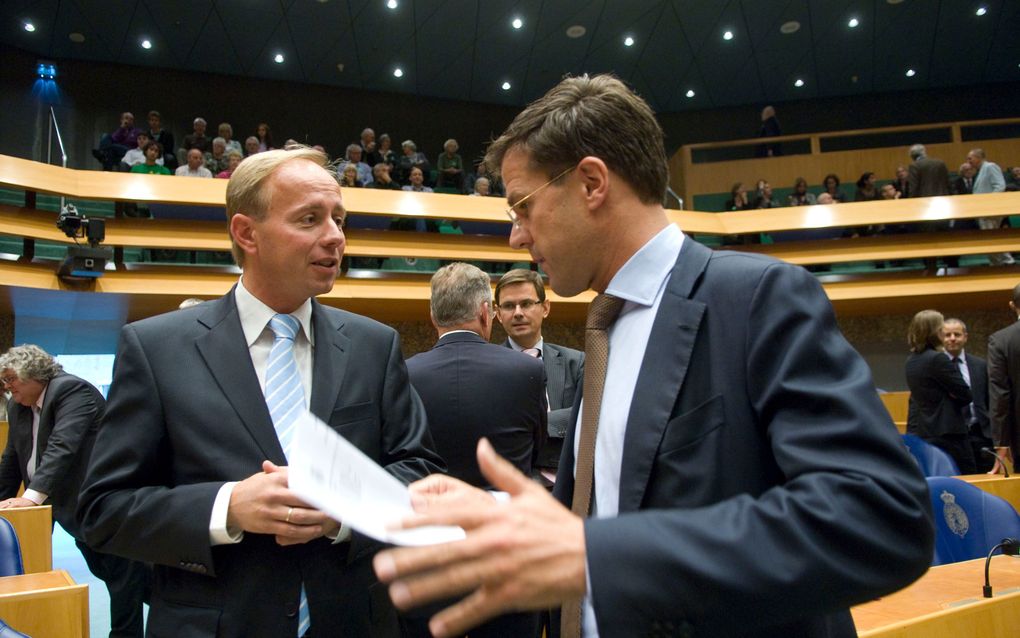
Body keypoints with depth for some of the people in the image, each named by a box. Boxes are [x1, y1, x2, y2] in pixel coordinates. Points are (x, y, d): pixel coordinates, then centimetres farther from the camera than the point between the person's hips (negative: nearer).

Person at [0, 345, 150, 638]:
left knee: (123, 576, -2)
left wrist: (32, 496, -33)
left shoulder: (72, 390, -17)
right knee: (103, 570, 16)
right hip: (76, 508, 10)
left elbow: (63, 447, -27)